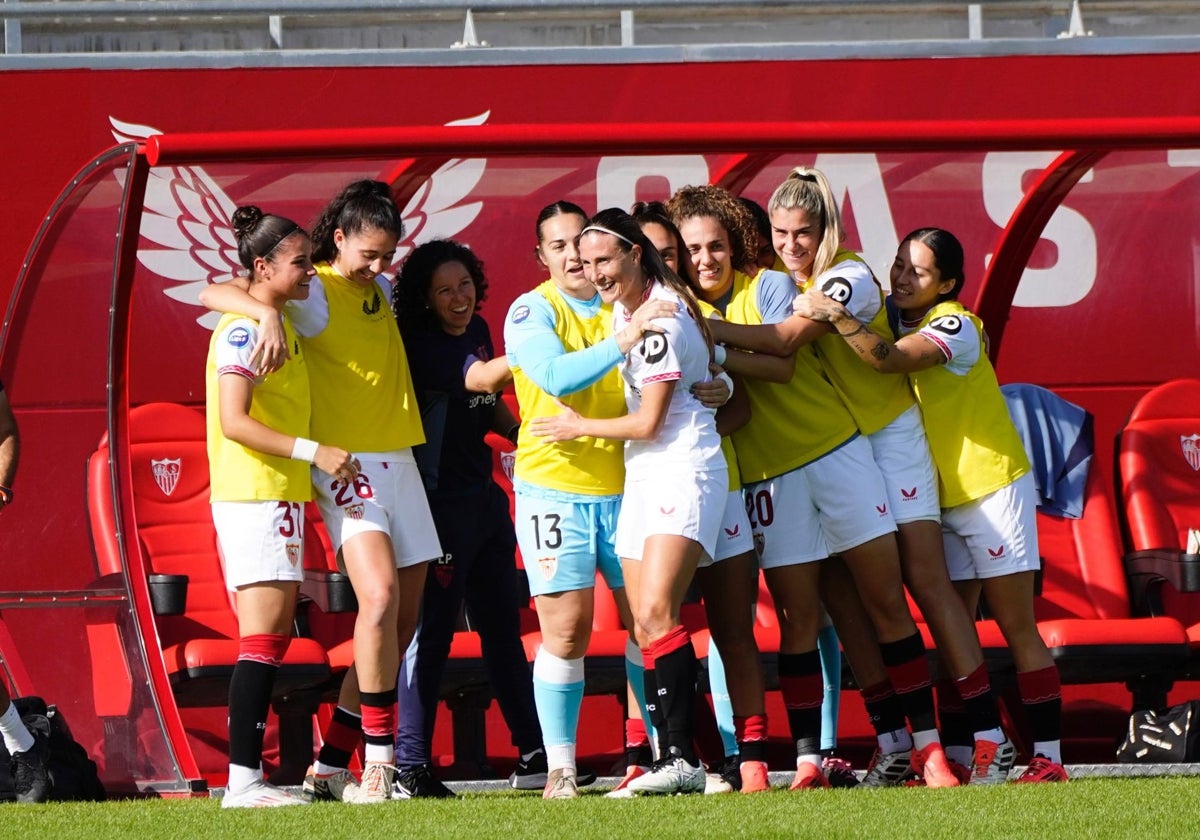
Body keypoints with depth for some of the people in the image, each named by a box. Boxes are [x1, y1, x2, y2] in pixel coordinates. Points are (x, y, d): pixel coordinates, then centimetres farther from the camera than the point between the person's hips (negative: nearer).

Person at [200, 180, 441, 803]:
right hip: (345, 465, -8)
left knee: (403, 622, 6)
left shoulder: (382, 291, 15)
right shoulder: (311, 293, -7)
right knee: (380, 598, -26)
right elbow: (214, 293, -19)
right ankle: (380, 759, -21)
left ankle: (331, 768, 13)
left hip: (400, 463, 8)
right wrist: (268, 313, -35)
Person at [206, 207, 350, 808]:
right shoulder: (244, 330, -13)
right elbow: (234, 422, -21)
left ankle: (246, 776, 11)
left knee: (270, 639, 10)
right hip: (255, 495, -10)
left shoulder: (279, 322, 17)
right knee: (264, 640, -13)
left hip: (276, 494, 10)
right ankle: (243, 780, -16)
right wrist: (314, 453, -23)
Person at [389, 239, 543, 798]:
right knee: (432, 629, -8)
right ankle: (410, 767, -6)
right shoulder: (422, 345, -14)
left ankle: (533, 753, 16)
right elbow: (479, 378, -31)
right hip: (441, 499, -8)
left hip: (483, 496, 8)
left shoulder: (477, 331, 11)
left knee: (502, 625, 12)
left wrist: (523, 434, 10)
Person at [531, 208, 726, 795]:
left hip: (682, 468, -10)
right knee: (644, 626, 2)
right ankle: (669, 756, 0)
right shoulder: (623, 306, 12)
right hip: (640, 476, 10)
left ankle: (683, 759, -25)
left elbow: (648, 422, -11)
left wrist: (579, 427, 1)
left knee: (655, 613, -22)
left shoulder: (661, 323, -15)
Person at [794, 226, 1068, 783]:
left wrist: (836, 318, -43)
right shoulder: (892, 317, 7)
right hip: (939, 498, 7)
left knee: (1017, 628, -4)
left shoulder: (955, 326, -17)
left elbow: (891, 359, -32)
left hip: (991, 488, -7)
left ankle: (1048, 755, -2)